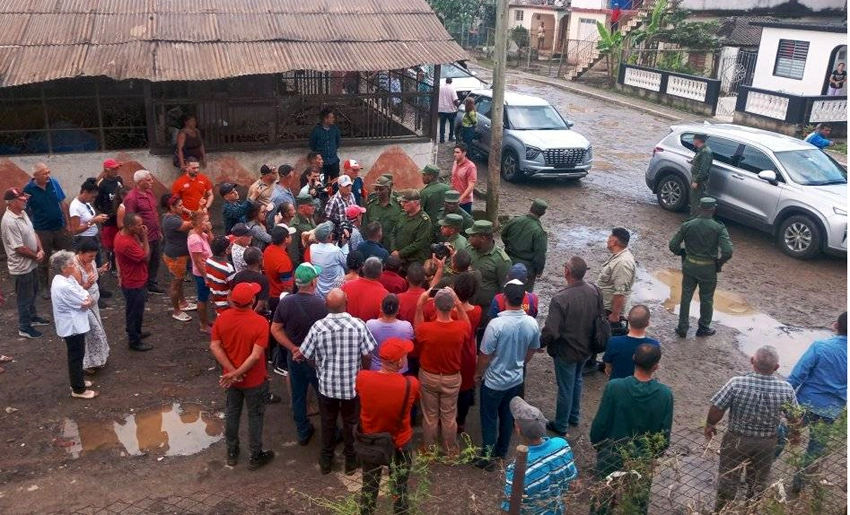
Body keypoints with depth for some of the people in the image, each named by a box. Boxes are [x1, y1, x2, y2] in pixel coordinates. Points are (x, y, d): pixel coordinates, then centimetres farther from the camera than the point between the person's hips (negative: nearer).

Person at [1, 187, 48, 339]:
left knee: (33, 293, 25)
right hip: (21, 267, -9)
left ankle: (33, 317, 44)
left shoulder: (22, 213, 0)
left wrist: (40, 250, -6)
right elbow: (19, 248, -26)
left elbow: (33, 233, 9)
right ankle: (24, 327, 21)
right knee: (24, 297, 6)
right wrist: (36, 256, -12)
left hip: (32, 263, 9)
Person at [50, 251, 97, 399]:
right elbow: (87, 303, -24)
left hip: (73, 324, 10)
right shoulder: (64, 286, -29)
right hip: (72, 326, -10)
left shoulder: (66, 278, 3)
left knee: (76, 355, 23)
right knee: (76, 356, 4)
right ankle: (78, 389, 16)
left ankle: (77, 381, 38)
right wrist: (89, 300, -5)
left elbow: (86, 296, 1)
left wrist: (87, 299, -17)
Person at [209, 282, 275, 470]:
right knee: (255, 416, 14)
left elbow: (214, 346, -10)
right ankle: (255, 456, 27)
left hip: (231, 377, 5)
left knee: (232, 413, 22)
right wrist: (237, 374, -18)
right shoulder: (260, 322, -25)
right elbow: (256, 355, -27)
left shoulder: (222, 317, -11)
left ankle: (232, 452, 38)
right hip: (254, 379, -4)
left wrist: (231, 370, -12)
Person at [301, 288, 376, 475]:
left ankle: (326, 461, 36)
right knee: (350, 422, 19)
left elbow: (307, 355, -7)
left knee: (328, 422, 20)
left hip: (327, 384, 1)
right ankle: (351, 461, 33)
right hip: (352, 384, 0)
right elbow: (367, 355, -12)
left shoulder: (318, 326, -17)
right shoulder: (358, 325, -18)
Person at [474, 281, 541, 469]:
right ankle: (502, 451, 39)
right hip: (516, 379, 5)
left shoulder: (496, 324, -30)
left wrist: (478, 373, -2)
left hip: (494, 381, -5)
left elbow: (485, 354, -20)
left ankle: (487, 456, 24)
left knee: (489, 418, 12)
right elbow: (532, 350, 3)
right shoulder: (532, 323, -14)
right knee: (507, 415, 23)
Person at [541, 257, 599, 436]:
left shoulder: (560, 299, -33)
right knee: (576, 381, 28)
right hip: (586, 347, 6)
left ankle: (560, 426, 33)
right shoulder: (594, 291, -12)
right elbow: (599, 317, 4)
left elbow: (551, 331, -29)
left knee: (565, 388, 12)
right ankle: (574, 417, 47)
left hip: (566, 351, -6)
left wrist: (539, 344, -9)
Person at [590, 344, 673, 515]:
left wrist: (597, 445, 5)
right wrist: (654, 454, 10)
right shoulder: (665, 394, -19)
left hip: (611, 457, -1)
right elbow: (665, 434, -10)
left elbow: (599, 424, -15)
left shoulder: (614, 387, -24)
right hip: (643, 460, 1)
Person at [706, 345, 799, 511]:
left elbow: (716, 410, -19)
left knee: (728, 479, 19)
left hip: (736, 439, -2)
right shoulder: (786, 389, -20)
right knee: (759, 482, 26)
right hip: (767, 443, 2)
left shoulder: (736, 383, -27)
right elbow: (794, 418, -5)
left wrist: (709, 425, 2)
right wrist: (795, 434, 17)